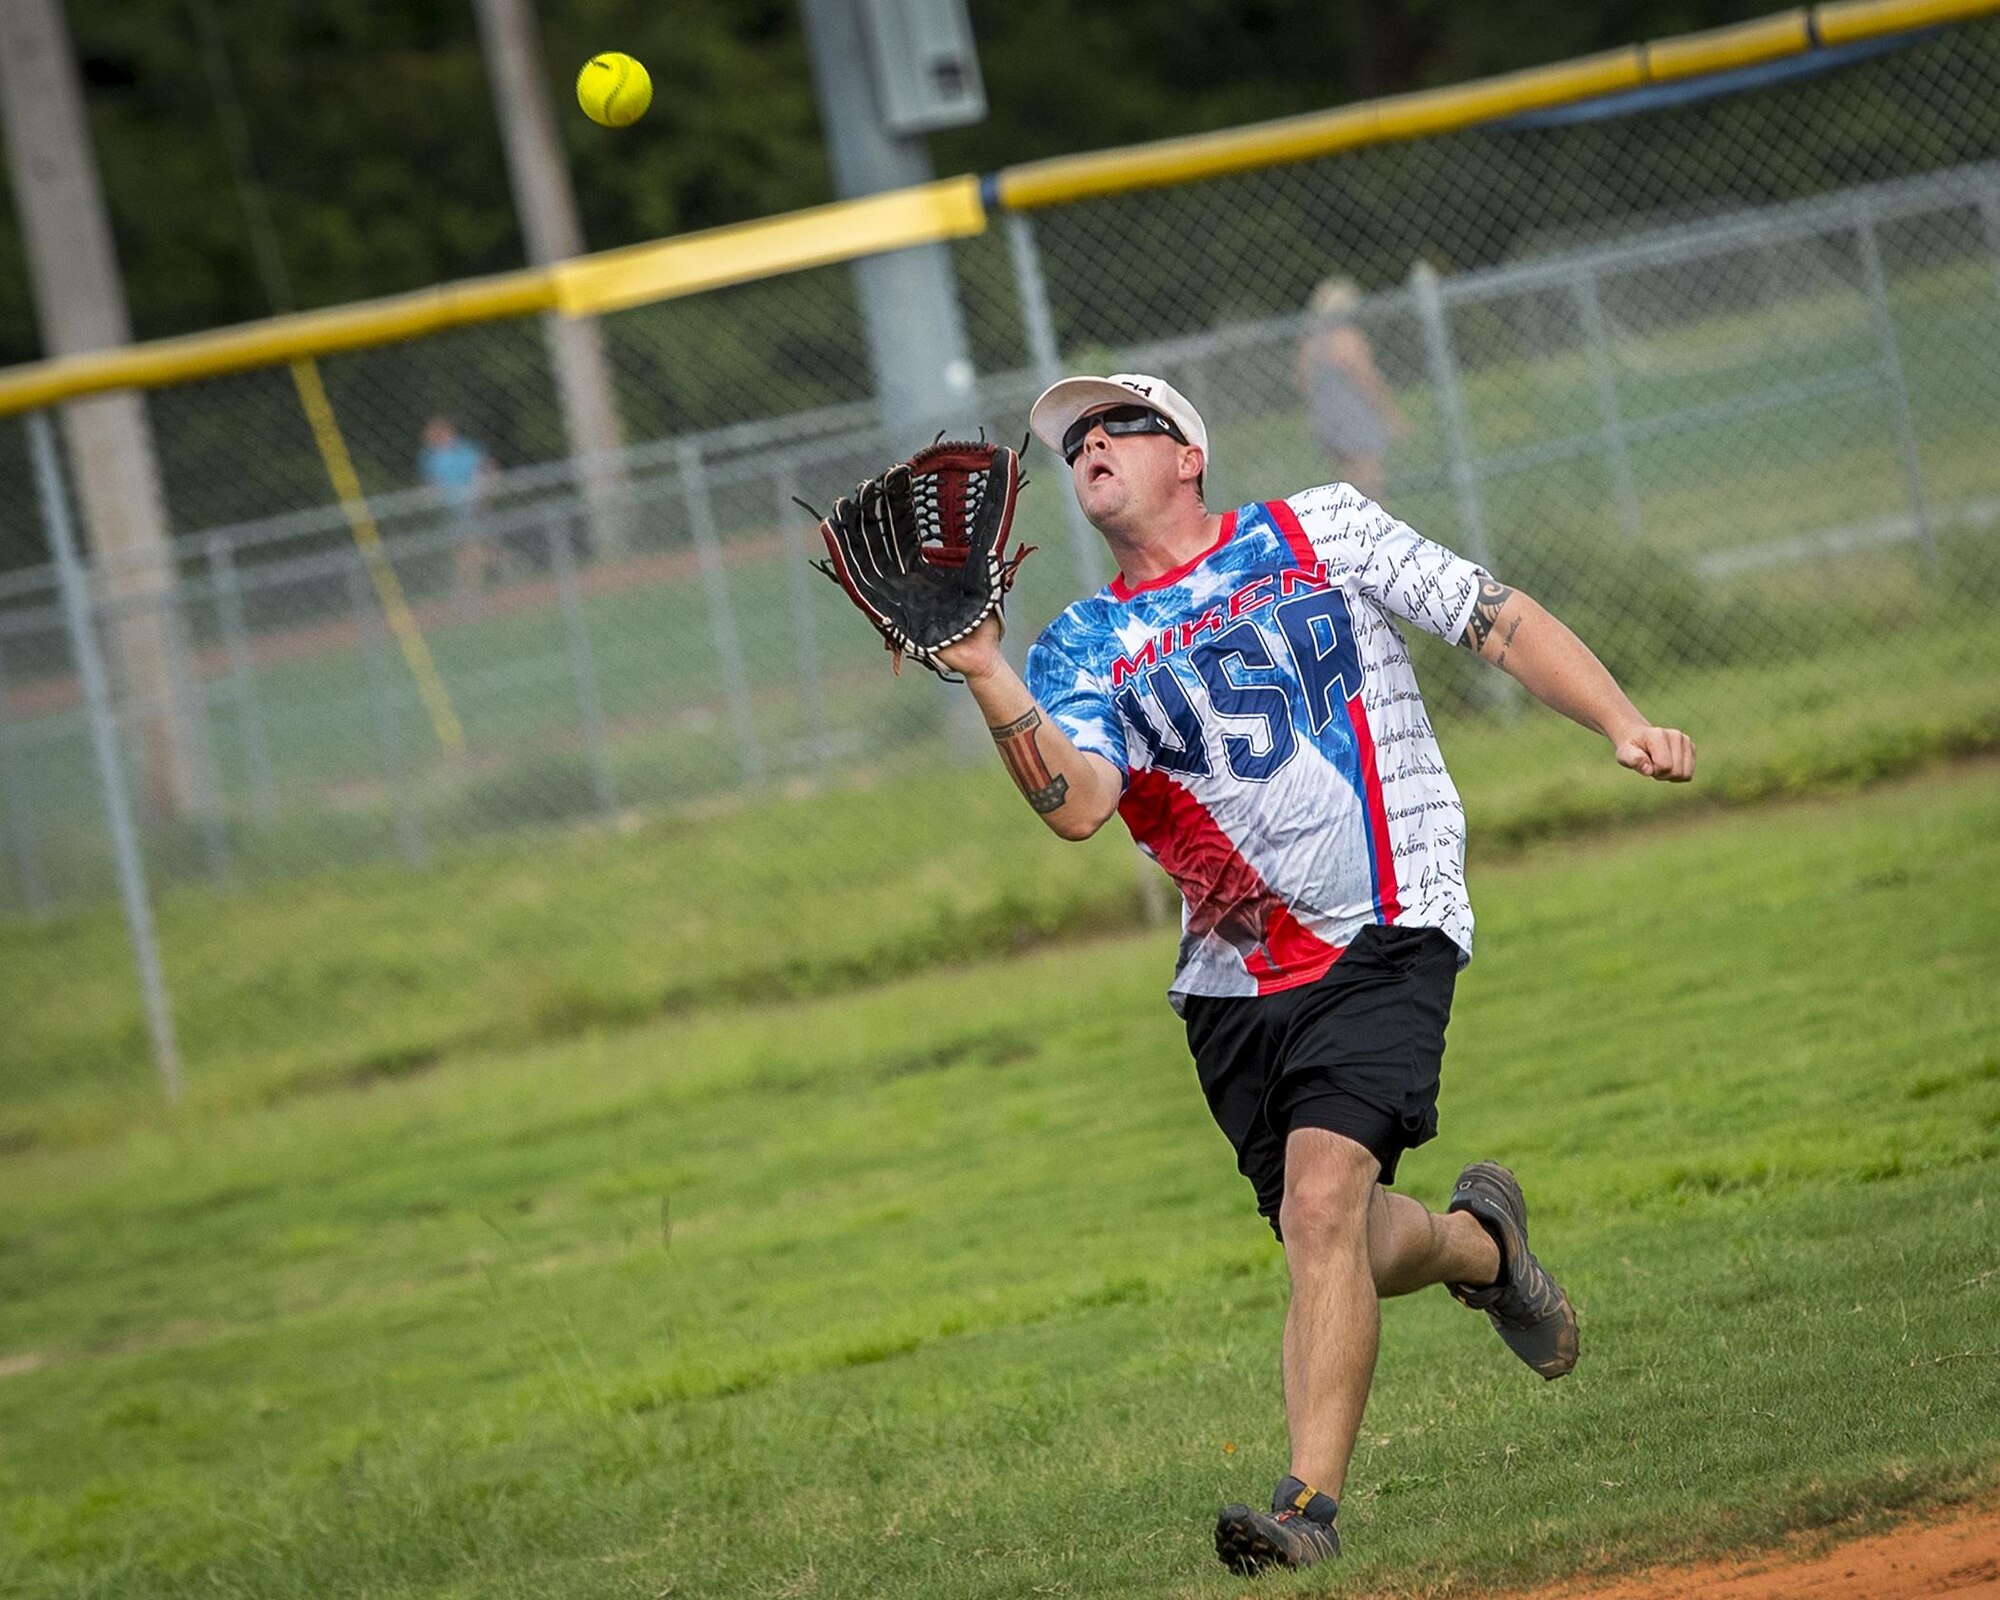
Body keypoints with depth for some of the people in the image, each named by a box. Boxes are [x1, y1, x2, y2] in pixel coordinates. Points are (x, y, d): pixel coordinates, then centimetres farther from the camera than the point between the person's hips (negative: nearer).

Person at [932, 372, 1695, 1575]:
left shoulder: (1321, 531, 6)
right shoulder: (1085, 651, 9)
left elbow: (1497, 619, 6)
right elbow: (1077, 805, -10)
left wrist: (1623, 724, -7)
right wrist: (987, 675, -23)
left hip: (1386, 939, -4)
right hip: (1233, 982, 4)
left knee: (1323, 1201, -21)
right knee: (1340, 1246, 3)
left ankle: (1315, 1506, -20)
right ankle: (1481, 1241, 36)